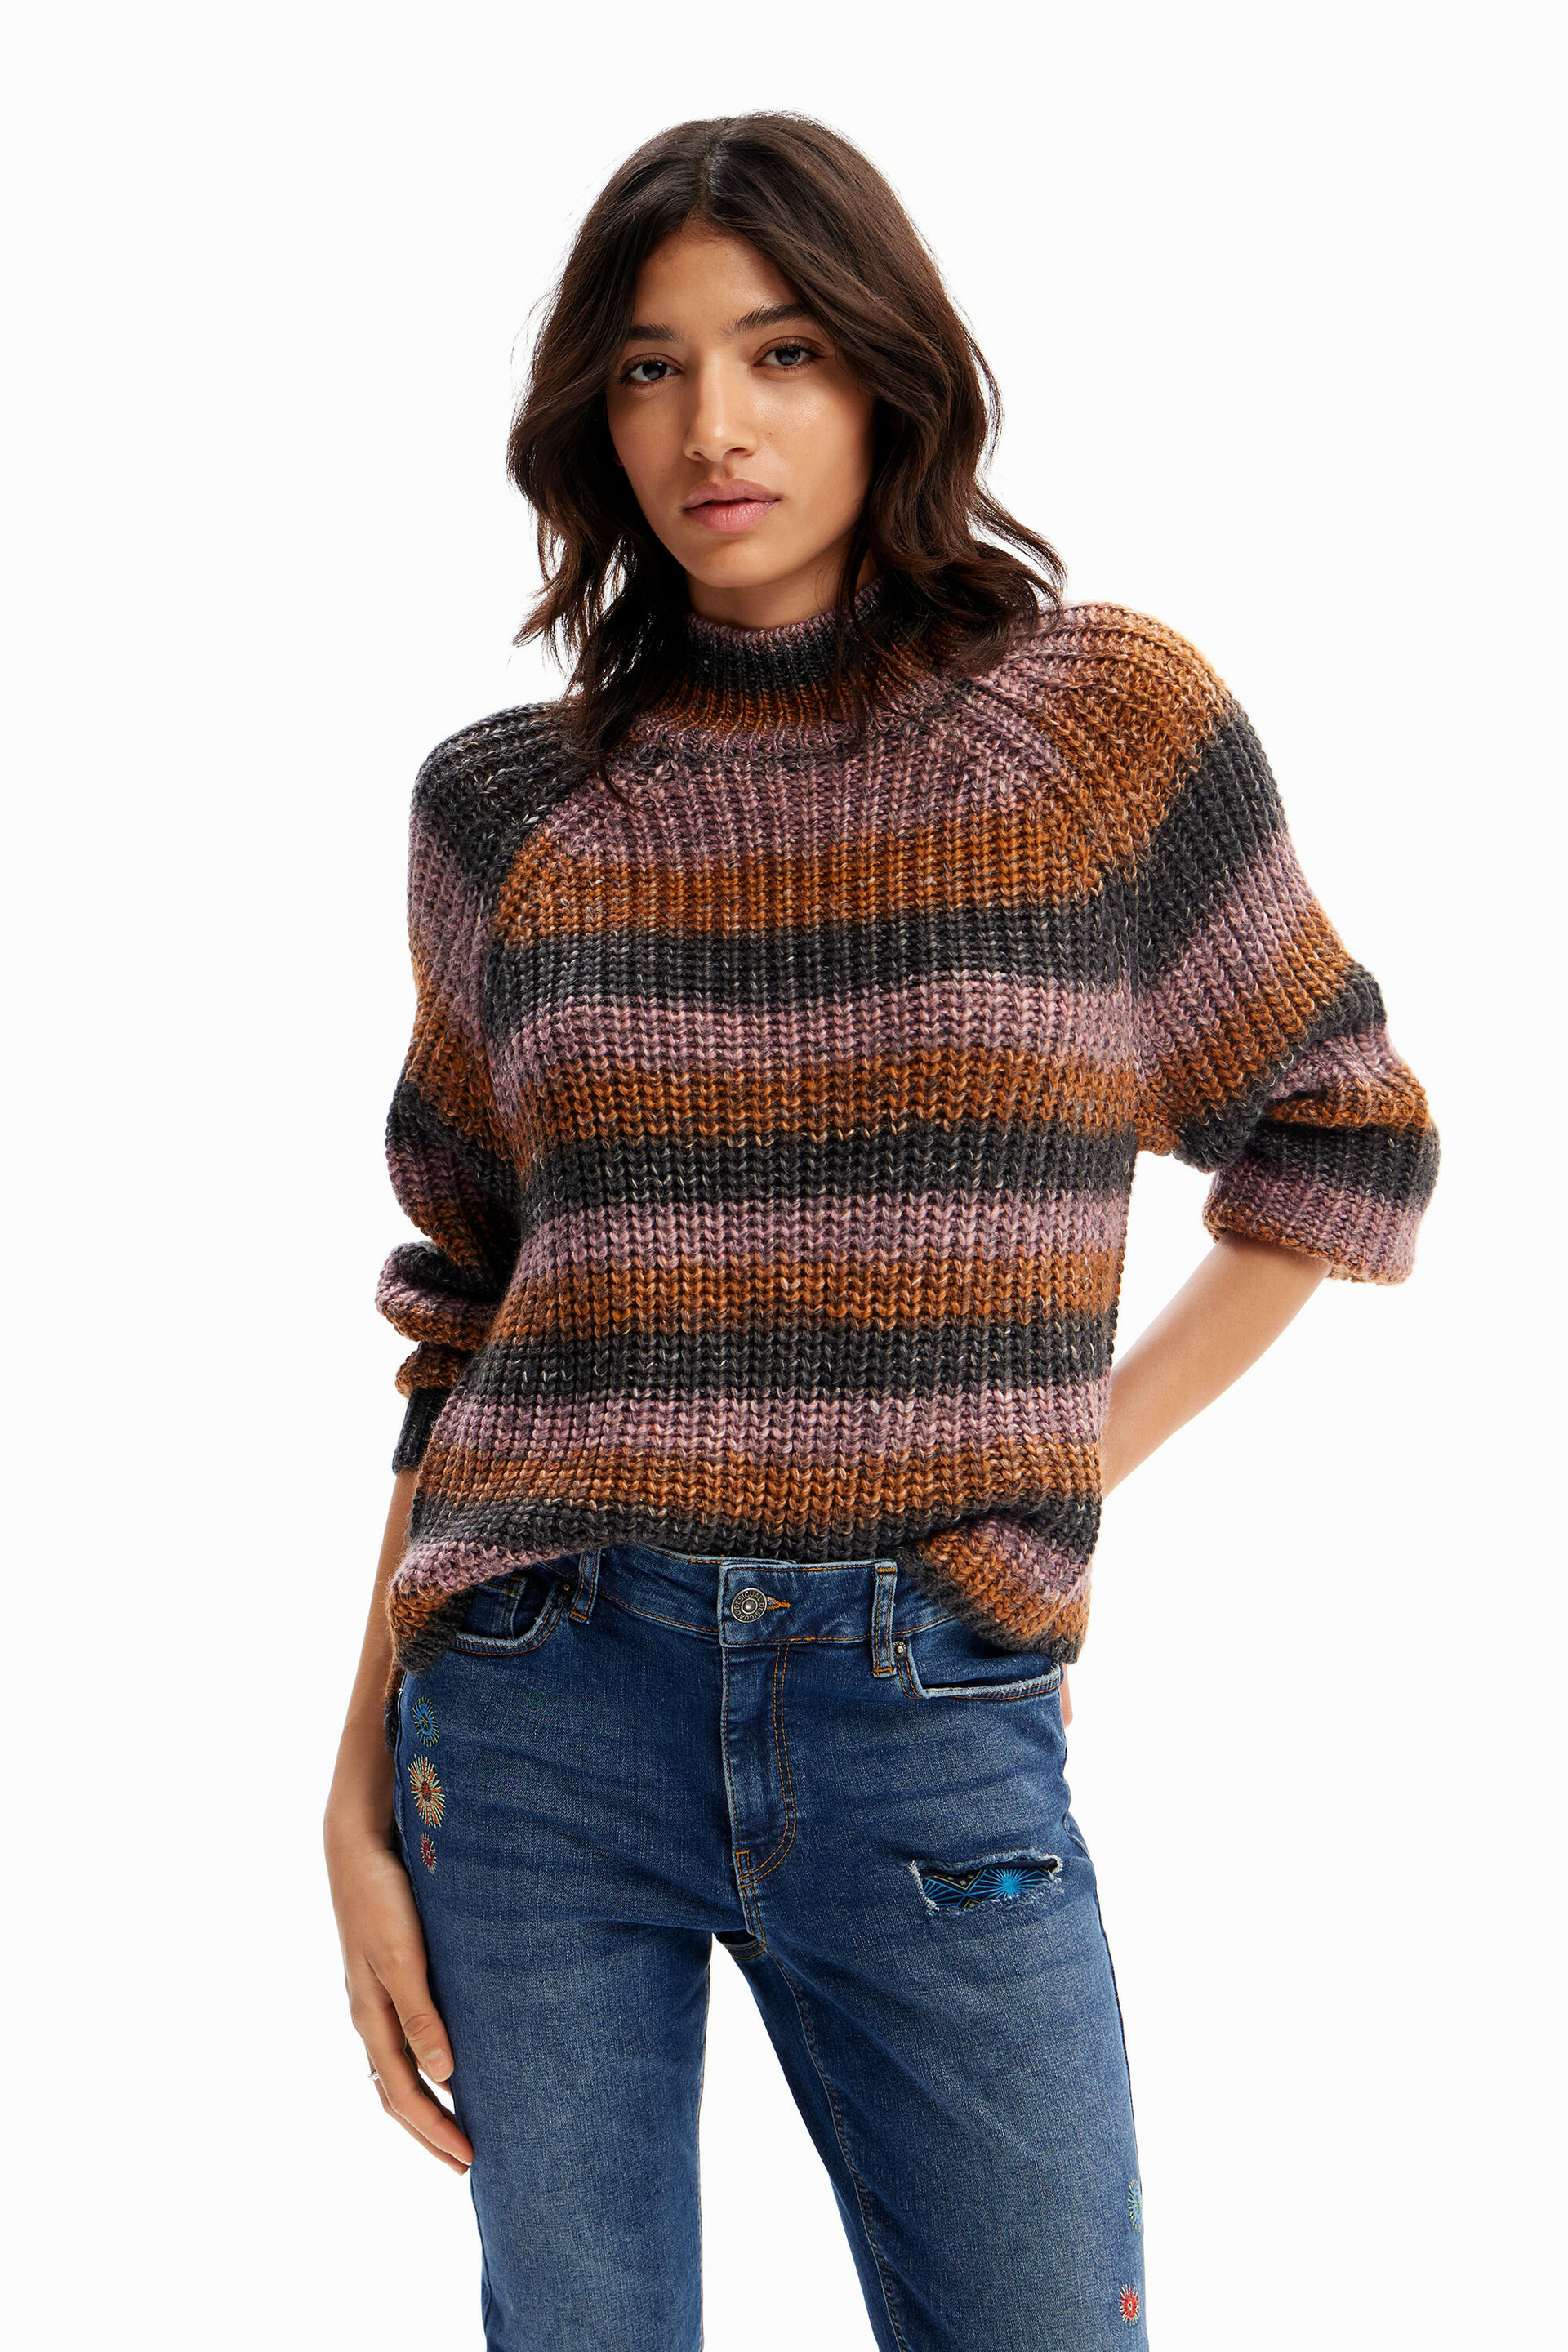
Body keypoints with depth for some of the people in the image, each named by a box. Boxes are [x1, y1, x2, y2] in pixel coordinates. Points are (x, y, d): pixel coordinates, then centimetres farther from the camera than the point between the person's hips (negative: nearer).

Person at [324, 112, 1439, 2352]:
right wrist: (361, 1794, 6)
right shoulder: (506, 806, 5)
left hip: (930, 1721, -1)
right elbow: (457, 1333, 9)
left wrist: (1082, 1452, 2)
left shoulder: (1106, 715, 0)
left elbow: (1341, 1141, 11)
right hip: (540, 1712, 1)